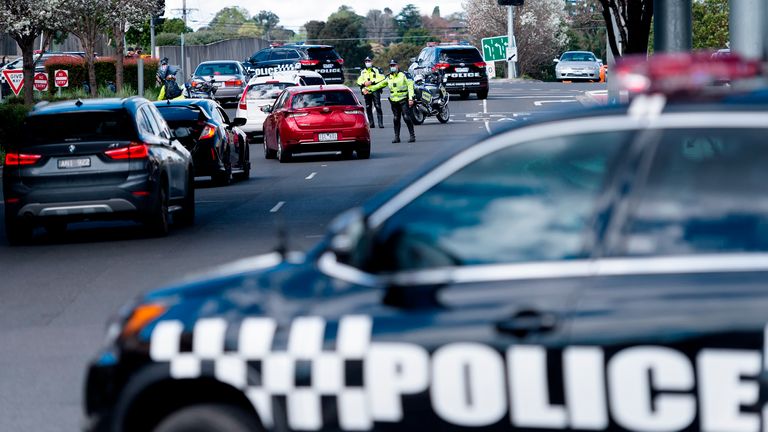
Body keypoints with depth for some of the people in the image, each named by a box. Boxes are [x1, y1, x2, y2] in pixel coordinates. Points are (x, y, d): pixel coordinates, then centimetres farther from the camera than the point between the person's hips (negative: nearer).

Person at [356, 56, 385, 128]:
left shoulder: (376, 70, 5)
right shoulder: (363, 72, 19)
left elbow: (381, 78, -6)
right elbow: (359, 81, 12)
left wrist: (372, 82, -14)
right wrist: (364, 83, -9)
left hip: (375, 91, -4)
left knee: (378, 107, -11)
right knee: (368, 108, 3)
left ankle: (380, 123, -13)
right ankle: (371, 123, 9)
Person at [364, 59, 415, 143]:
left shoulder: (403, 76, -1)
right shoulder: (389, 78, 14)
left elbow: (410, 86, -4)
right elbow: (379, 85, 16)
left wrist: (411, 98, -12)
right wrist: (369, 89, 6)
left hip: (403, 100, -5)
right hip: (393, 101, 5)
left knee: (406, 117, -12)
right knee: (396, 119, 7)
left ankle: (412, 135, -7)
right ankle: (397, 137, 12)